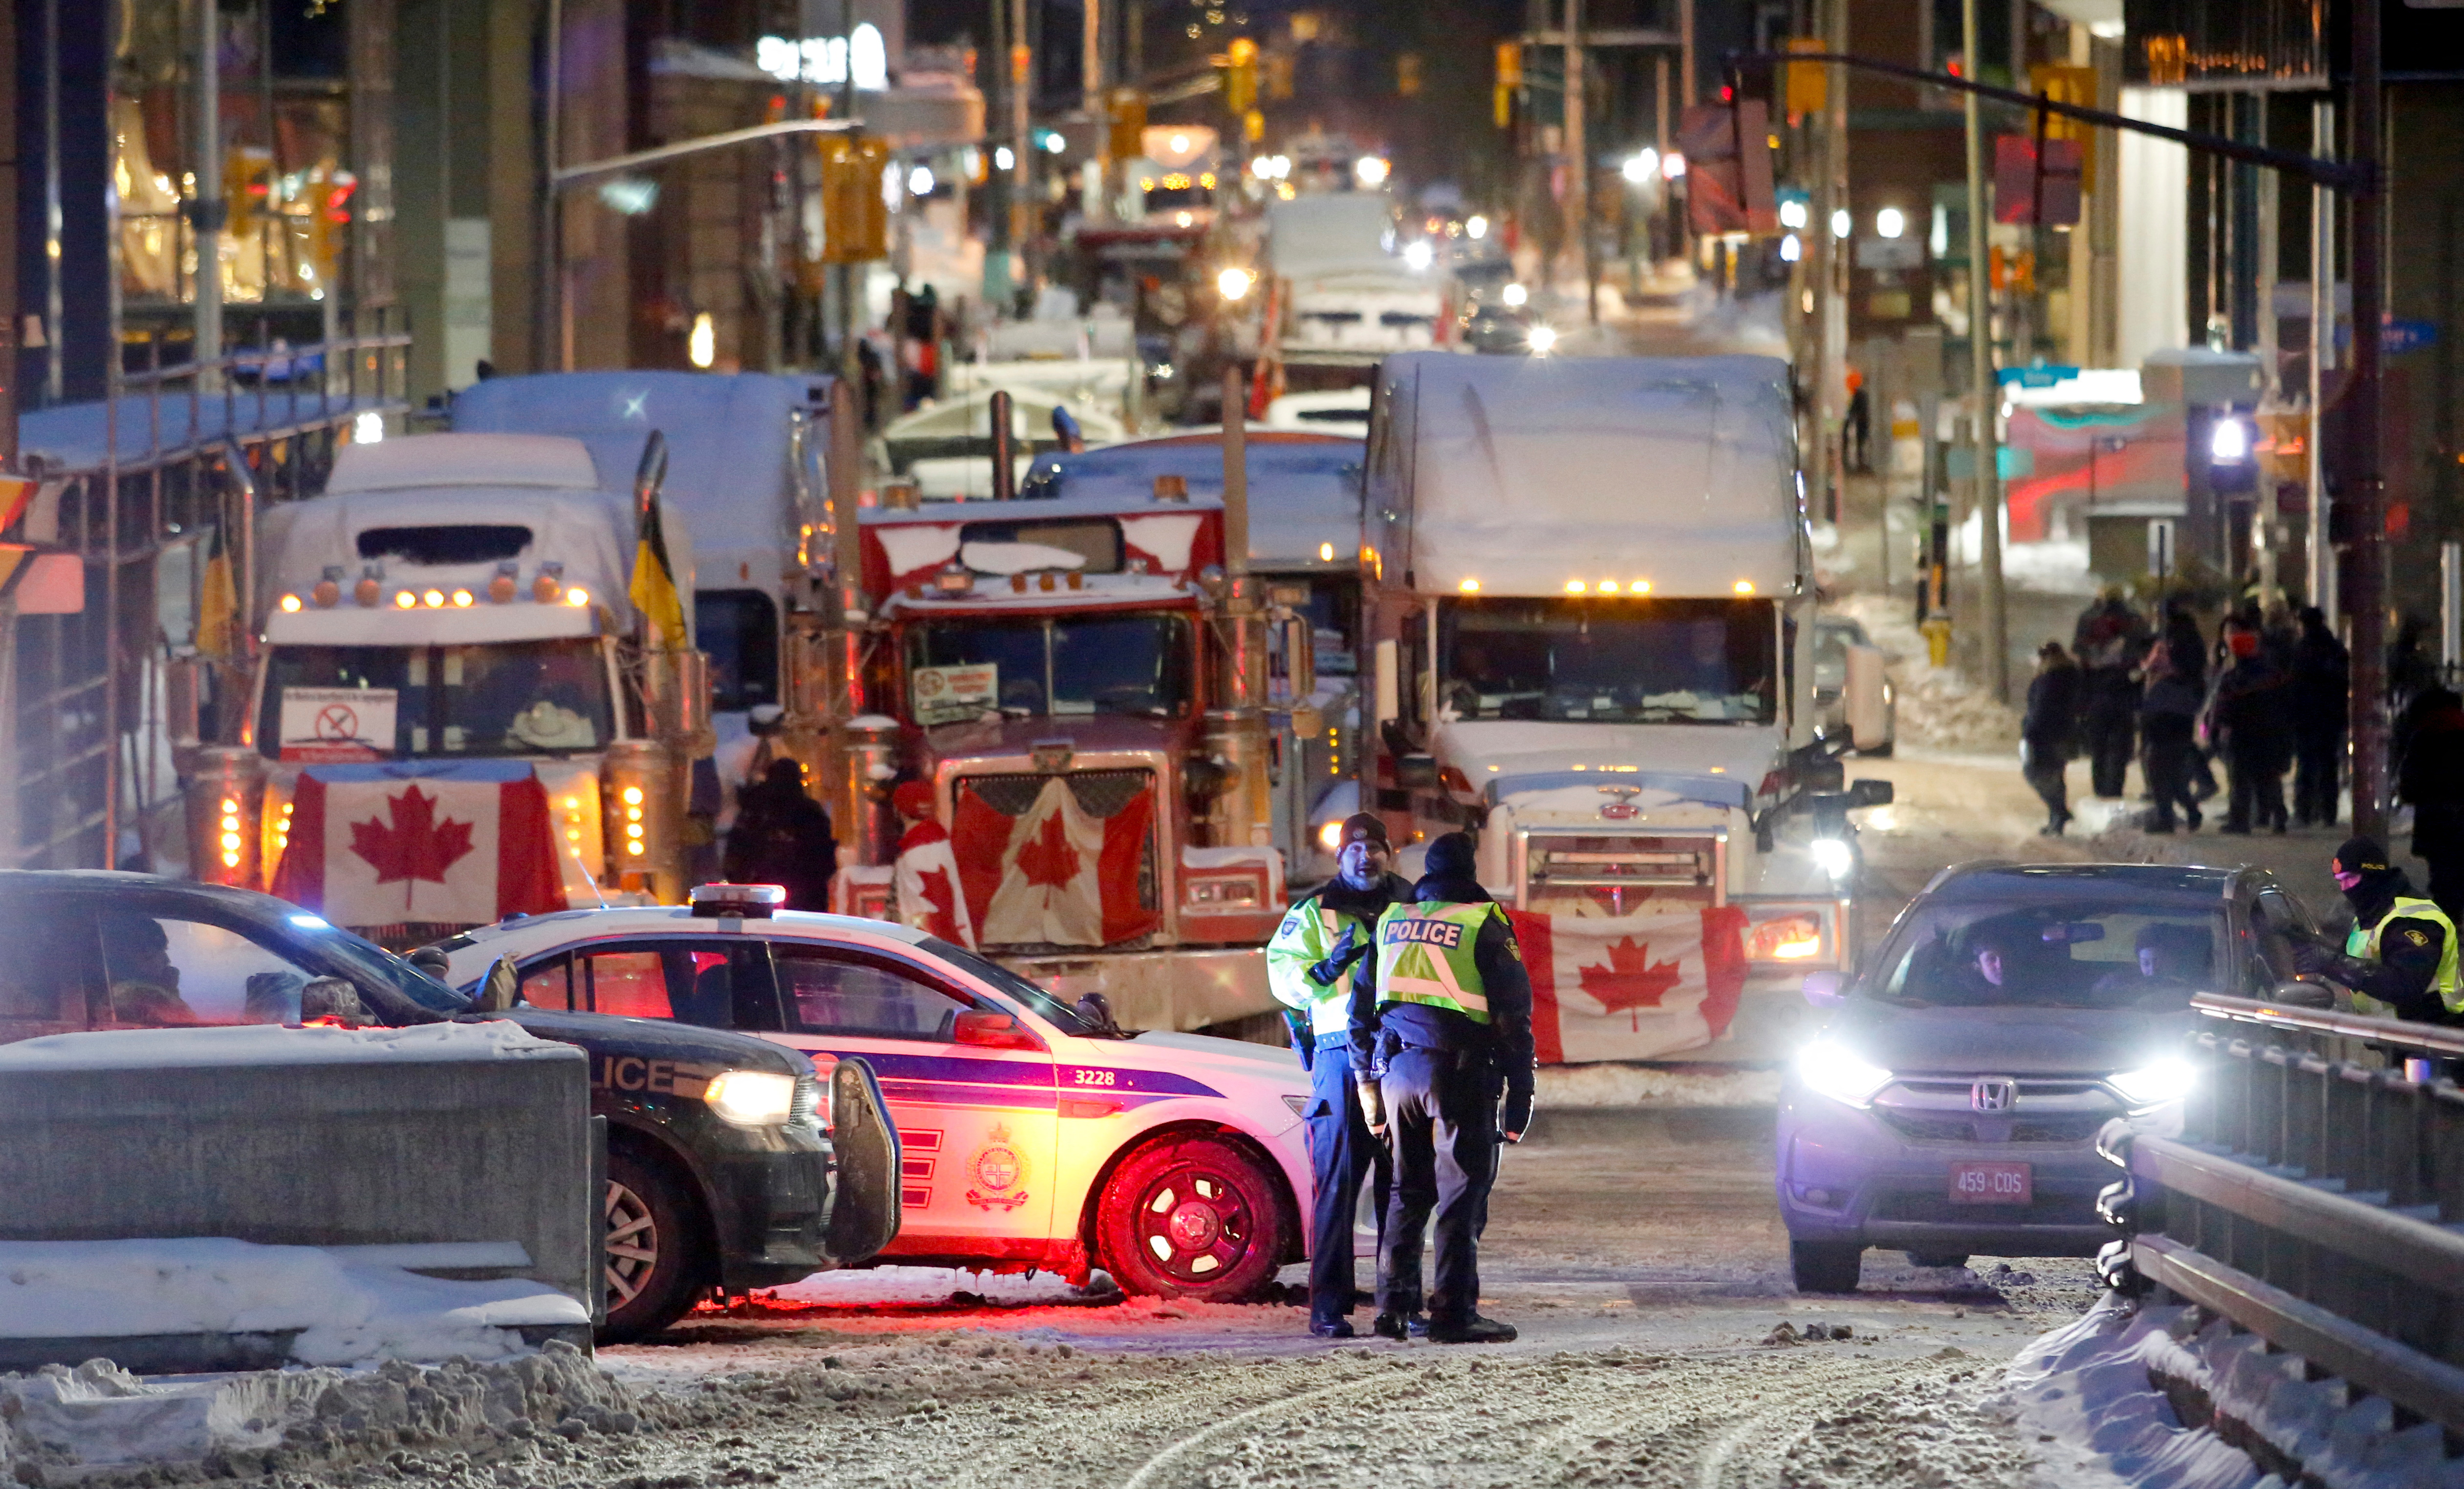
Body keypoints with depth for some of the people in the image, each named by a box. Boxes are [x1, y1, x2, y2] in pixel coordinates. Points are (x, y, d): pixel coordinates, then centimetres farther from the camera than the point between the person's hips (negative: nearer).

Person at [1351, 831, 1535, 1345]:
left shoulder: (1391, 922, 13)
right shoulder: (1483, 926, -4)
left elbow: (1361, 1009, 17)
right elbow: (1513, 1013, -7)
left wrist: (1369, 1085, 22)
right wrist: (1520, 1091, -2)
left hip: (1398, 1069, 5)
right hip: (1460, 1072, -5)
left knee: (1407, 1192, 15)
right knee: (1462, 1193, -3)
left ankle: (1393, 1307, 12)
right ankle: (1454, 1313, -8)